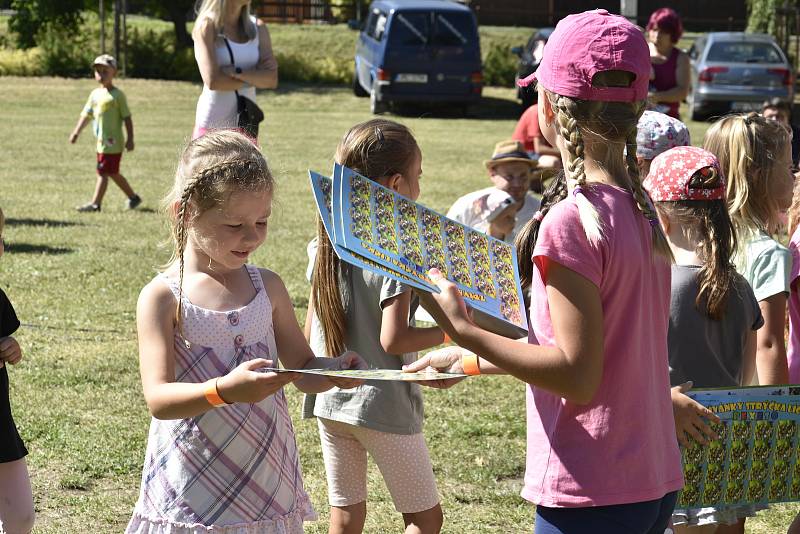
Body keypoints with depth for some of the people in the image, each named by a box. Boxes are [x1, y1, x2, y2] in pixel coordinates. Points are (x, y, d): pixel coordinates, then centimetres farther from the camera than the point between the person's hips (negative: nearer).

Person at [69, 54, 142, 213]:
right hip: (101, 141, 8)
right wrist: (76, 132, 10)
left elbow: (127, 118, -8)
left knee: (103, 173, -7)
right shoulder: (95, 94, 13)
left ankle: (95, 203, -4)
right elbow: (86, 115, 17)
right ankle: (133, 197, 28)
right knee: (113, 173, 15)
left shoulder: (117, 95, -8)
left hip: (112, 142, -8)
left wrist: (130, 139, -12)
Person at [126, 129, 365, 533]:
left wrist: (334, 369, -11)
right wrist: (224, 390, -33)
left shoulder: (268, 288, 5)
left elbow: (304, 370, 12)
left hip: (267, 481, 4)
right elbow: (158, 399, -16)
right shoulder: (164, 297, -8)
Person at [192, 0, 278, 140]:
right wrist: (254, 79, -8)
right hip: (213, 126, -5)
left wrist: (237, 72, -19)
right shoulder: (206, 26, -7)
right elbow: (212, 81, -19)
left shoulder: (258, 28, 6)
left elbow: (272, 79, -5)